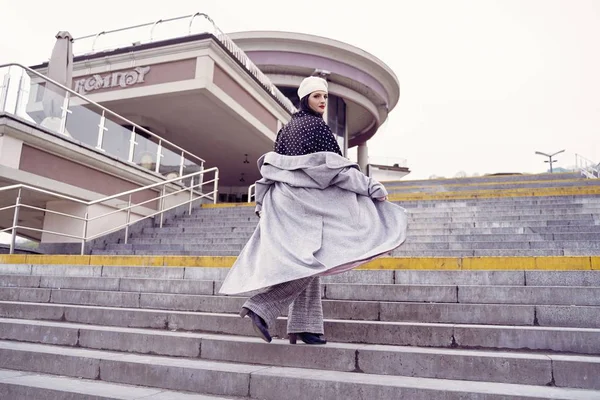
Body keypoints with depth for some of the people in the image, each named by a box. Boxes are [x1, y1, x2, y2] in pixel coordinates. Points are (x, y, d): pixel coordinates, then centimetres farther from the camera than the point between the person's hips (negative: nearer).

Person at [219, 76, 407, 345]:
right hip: (308, 197, -9)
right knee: (309, 259, -10)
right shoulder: (316, 124, -5)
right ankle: (261, 307, -17)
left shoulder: (287, 128, 19)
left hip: (285, 198, 9)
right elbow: (334, 164, -12)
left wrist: (263, 203, 20)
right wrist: (371, 186, -8)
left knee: (302, 261, 8)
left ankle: (304, 326, 7)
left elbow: (272, 165, 17)